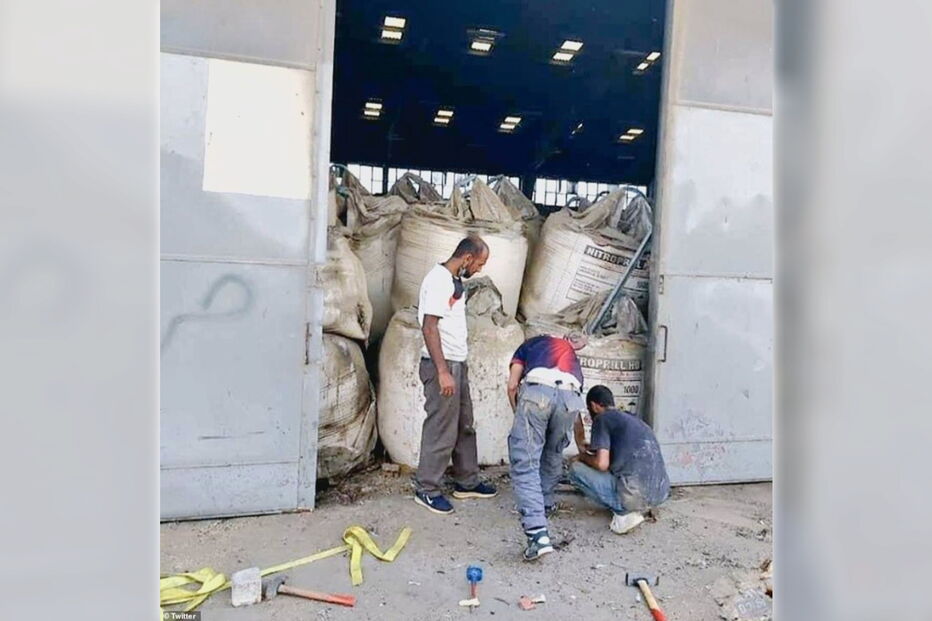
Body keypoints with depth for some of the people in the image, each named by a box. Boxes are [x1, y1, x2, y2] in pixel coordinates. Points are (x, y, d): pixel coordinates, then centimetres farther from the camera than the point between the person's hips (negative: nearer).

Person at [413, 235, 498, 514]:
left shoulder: (455, 280, 13)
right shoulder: (438, 280, -16)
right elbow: (429, 327, -21)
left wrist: (457, 366, 19)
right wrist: (442, 371, -24)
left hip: (457, 363, 10)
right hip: (442, 365, -10)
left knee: (464, 426, 17)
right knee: (441, 429, -2)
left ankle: (467, 482, 29)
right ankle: (426, 489, 12)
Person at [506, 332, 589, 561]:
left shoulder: (533, 342, 35)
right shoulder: (572, 356, 40)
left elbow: (512, 385, 20)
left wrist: (521, 417, 33)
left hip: (537, 390, -3)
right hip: (570, 396, 3)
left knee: (525, 464, -1)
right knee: (553, 454, 29)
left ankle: (538, 533, -11)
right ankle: (545, 503, 42)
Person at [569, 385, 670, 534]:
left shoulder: (602, 418, -2)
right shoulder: (633, 419, 22)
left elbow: (602, 463, -12)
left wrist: (584, 457, 10)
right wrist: (590, 448, 46)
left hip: (636, 494, -9)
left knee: (576, 469, 5)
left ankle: (624, 512, -3)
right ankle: (634, 508, 13)